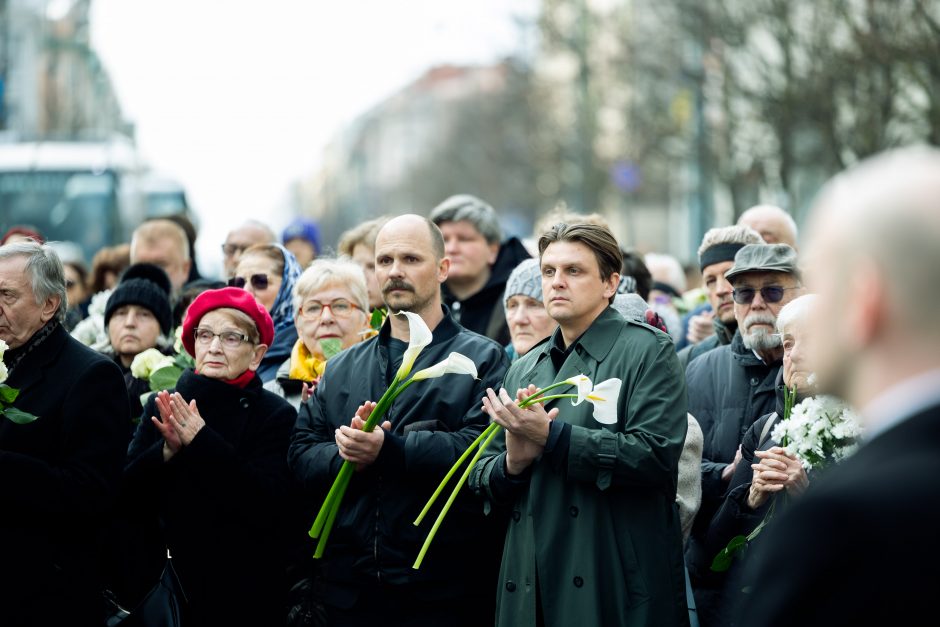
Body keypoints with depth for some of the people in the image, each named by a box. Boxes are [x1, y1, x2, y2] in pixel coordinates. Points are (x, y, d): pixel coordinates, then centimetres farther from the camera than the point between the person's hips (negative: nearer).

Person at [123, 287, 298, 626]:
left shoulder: (276, 415, -6)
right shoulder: (163, 407, 3)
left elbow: (268, 507, -17)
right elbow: (130, 498, -1)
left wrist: (202, 441, -21)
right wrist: (167, 451, -18)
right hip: (172, 583, 3)